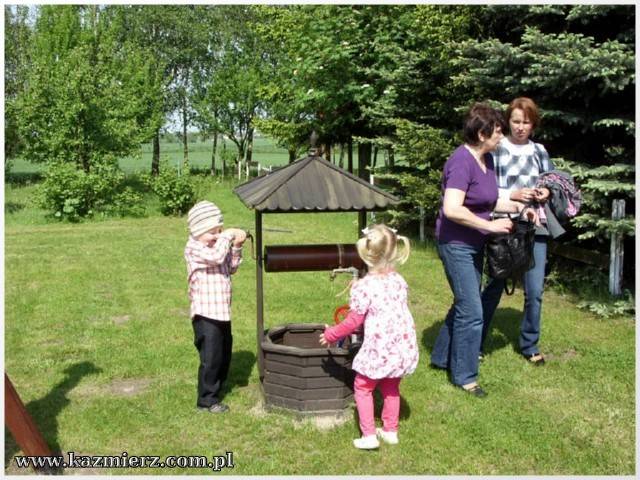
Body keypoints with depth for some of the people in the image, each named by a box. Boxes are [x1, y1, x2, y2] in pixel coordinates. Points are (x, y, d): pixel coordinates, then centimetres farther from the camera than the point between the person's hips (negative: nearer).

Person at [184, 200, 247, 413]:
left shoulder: (218, 246, 13)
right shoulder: (193, 248, -13)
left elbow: (231, 268, 16)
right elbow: (216, 257, -29)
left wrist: (236, 247, 3)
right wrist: (227, 236, -16)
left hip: (222, 312, 9)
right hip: (206, 314, -8)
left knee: (224, 355, 18)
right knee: (211, 358, -3)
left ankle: (215, 389, 33)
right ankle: (207, 400, 10)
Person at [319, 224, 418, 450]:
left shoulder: (363, 286, -16)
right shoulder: (398, 280, 3)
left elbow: (353, 322, -10)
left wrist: (331, 334, 5)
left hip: (378, 350, -6)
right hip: (403, 347, 6)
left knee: (362, 388, 13)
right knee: (391, 388, 23)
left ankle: (369, 435, 12)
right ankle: (391, 431, 32)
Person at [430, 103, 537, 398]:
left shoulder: (486, 159, 6)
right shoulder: (462, 161, -22)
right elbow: (452, 209, -33)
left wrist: (518, 207, 4)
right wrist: (490, 225, -26)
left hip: (475, 244, 10)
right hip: (456, 244, -10)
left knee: (464, 304, 19)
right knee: (471, 312, -5)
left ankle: (441, 357, 35)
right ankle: (464, 376, 9)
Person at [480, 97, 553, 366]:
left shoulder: (539, 151, 11)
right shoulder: (496, 149, -2)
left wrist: (547, 192, -4)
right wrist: (513, 195, -17)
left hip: (535, 228, 4)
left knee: (535, 291, 5)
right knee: (495, 287, 5)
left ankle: (529, 345, 24)